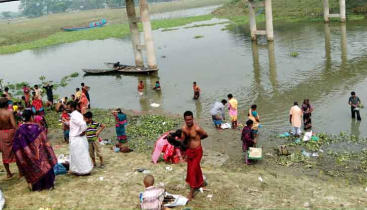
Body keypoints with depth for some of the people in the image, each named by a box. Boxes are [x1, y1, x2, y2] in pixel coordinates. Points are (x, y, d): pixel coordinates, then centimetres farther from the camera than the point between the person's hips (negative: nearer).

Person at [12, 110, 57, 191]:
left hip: (29, 156, 3)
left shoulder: (20, 129, -9)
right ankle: (48, 184, 25)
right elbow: (45, 142, -14)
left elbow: (17, 146, -5)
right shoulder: (37, 128, -17)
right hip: (40, 153, -3)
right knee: (44, 166, 16)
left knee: (33, 169, 19)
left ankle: (36, 186, 29)